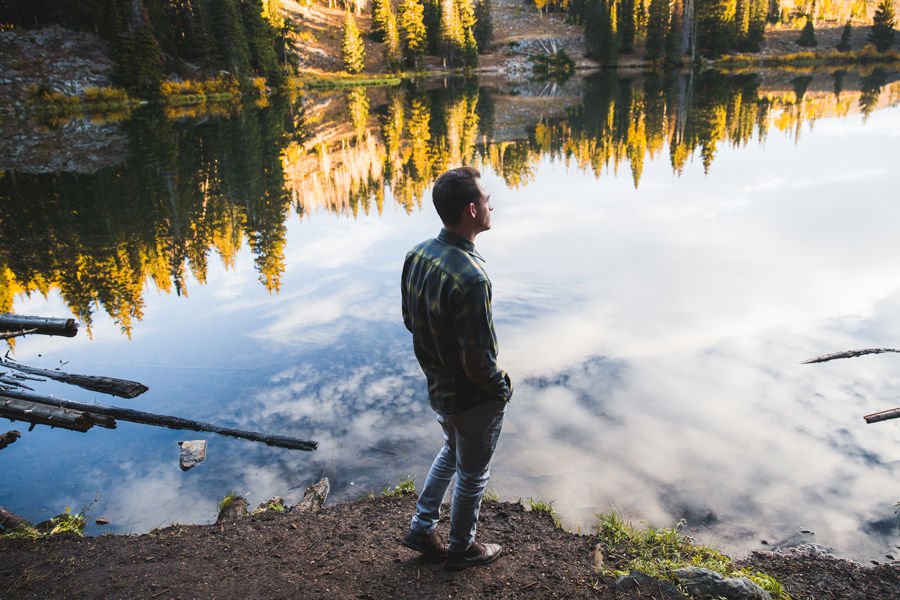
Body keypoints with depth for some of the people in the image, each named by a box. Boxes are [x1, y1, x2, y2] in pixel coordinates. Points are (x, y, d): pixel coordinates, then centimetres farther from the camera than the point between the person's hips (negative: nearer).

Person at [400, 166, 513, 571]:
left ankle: (422, 528, 44)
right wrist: (502, 389, -9)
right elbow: (479, 364, -29)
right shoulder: (470, 279, -34)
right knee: (472, 475, 17)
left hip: (437, 387, 7)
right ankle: (462, 550, 41)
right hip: (474, 399, -7)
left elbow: (410, 321, 4)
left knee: (451, 452, 32)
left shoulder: (417, 254, -9)